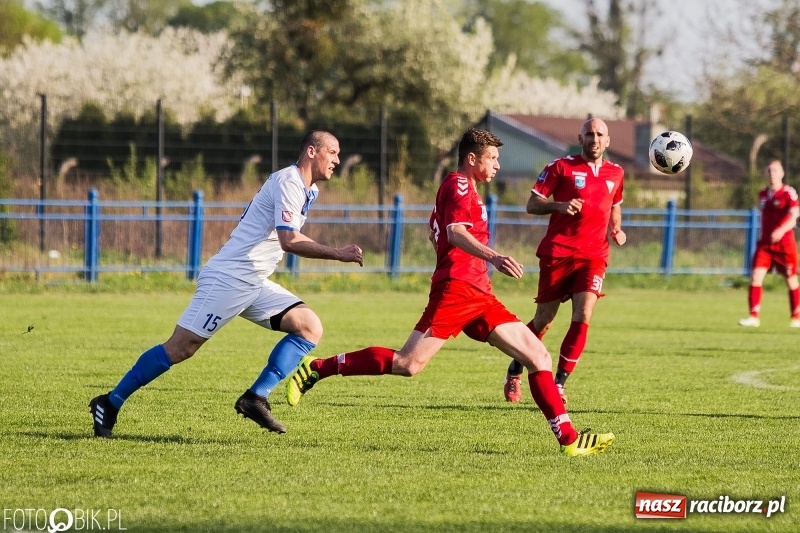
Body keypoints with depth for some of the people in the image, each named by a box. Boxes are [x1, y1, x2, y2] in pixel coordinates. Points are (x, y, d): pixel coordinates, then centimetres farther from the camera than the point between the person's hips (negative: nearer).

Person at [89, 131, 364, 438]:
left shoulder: (307, 191, 16)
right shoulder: (288, 181, -13)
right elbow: (289, 240, -25)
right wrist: (338, 254, -23)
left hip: (254, 285, 10)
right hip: (228, 279, -10)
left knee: (310, 328, -5)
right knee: (181, 348, -9)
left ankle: (256, 398, -10)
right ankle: (109, 404, 1)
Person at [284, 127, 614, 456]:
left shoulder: (464, 189, 26)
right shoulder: (459, 186, -5)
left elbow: (434, 233, 39)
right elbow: (456, 232, -24)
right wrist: (493, 257, -39)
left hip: (478, 295, 10)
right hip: (457, 289, -10)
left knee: (538, 357, 1)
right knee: (408, 364, -16)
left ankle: (568, 438, -2)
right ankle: (317, 368, -5)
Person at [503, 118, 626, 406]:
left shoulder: (615, 173, 13)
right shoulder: (561, 167, -1)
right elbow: (532, 204, -2)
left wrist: (616, 230, 11)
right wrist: (559, 206, -20)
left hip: (593, 255, 3)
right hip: (557, 252, -3)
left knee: (583, 317, -15)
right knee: (544, 319, 3)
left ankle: (559, 383, -7)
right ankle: (514, 372, 26)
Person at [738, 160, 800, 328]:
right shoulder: (763, 194, 10)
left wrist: (781, 230, -36)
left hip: (784, 243, -5)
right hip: (765, 243, 5)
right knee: (756, 277, -9)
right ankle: (754, 317, -8)